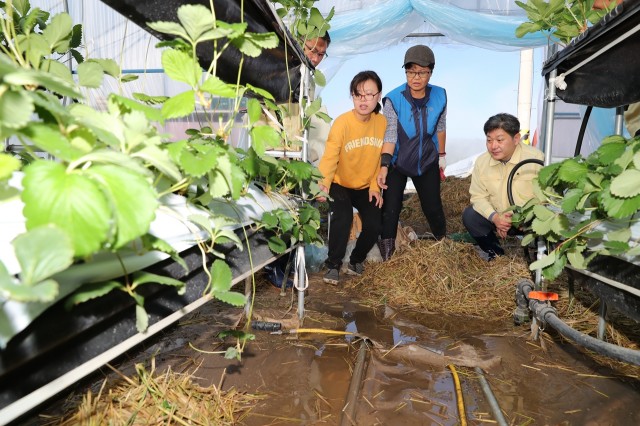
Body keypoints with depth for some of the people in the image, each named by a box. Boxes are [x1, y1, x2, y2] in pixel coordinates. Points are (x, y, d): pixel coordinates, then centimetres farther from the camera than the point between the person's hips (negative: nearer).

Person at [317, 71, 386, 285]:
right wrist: (323, 184, -41)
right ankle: (333, 265, -7)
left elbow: (382, 158, -1)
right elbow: (330, 157, -28)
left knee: (374, 225, -12)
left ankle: (357, 259, 17)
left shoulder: (382, 122, -8)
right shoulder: (342, 122, -21)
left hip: (366, 186, 4)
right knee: (343, 217, -28)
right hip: (340, 184, -3)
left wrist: (375, 186, -7)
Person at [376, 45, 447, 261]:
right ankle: (386, 254, 15)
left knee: (433, 207, 8)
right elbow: (389, 135, -22)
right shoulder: (393, 99, -20)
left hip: (427, 162, 2)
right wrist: (384, 165, -33)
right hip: (397, 163, -2)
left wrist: (442, 156, 12)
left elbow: (440, 128, 3)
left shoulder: (439, 96, -11)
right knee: (391, 209, -2)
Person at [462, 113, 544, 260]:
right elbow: (478, 196, -4)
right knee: (469, 216, -16)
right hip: (498, 218, 4)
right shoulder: (481, 162, -9)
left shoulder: (535, 158, -20)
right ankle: (496, 253, 7)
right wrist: (494, 217, -22)